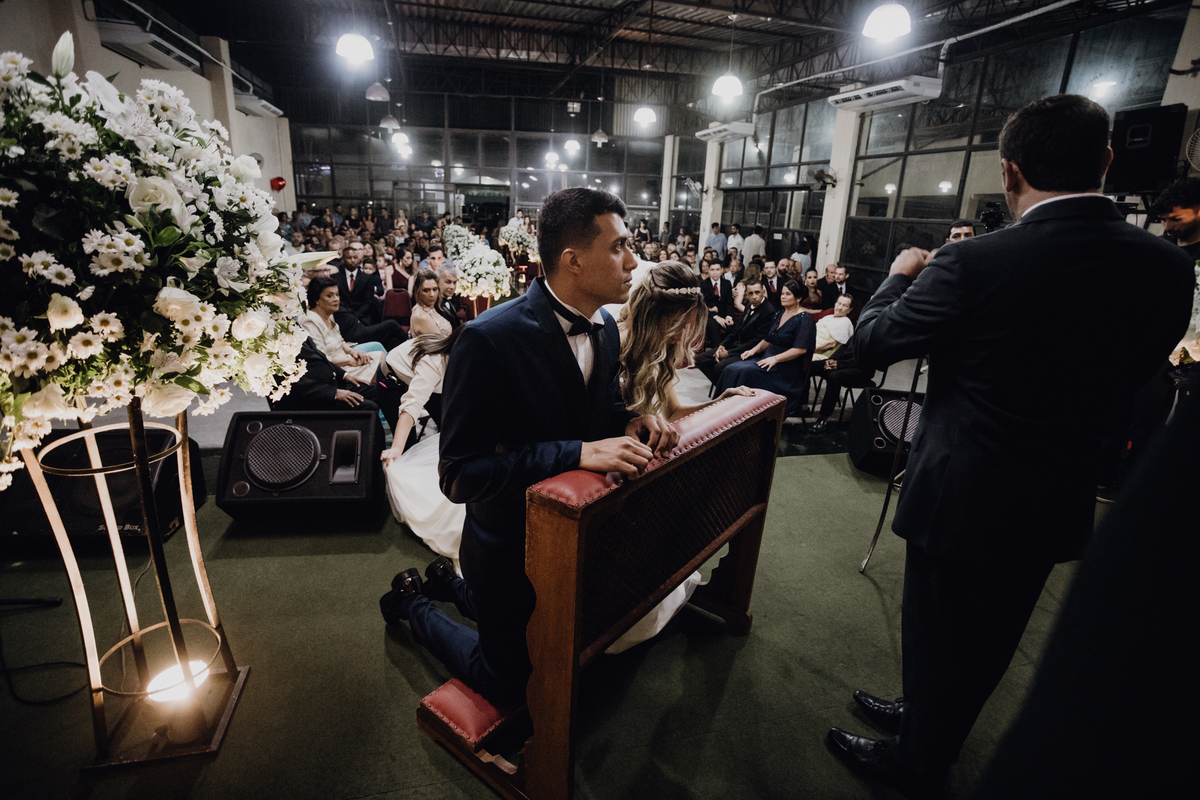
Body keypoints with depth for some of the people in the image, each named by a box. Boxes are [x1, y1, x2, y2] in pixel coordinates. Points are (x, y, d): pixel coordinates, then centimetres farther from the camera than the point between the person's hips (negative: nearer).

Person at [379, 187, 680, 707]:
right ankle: (414, 602, 38)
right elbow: (459, 474, -29)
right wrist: (577, 453, -37)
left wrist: (630, 422, -15)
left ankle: (452, 584, 45)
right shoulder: (489, 340, -29)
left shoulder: (605, 327, -6)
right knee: (507, 682, 17)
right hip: (510, 547, -7)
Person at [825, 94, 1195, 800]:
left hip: (963, 497, -5)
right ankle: (930, 723, 50)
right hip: (1060, 503, 6)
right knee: (990, 638, 25)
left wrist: (901, 276, 5)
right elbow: (1130, 378, 8)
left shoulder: (973, 263, -23)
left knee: (936, 636, 16)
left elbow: (871, 343, -12)